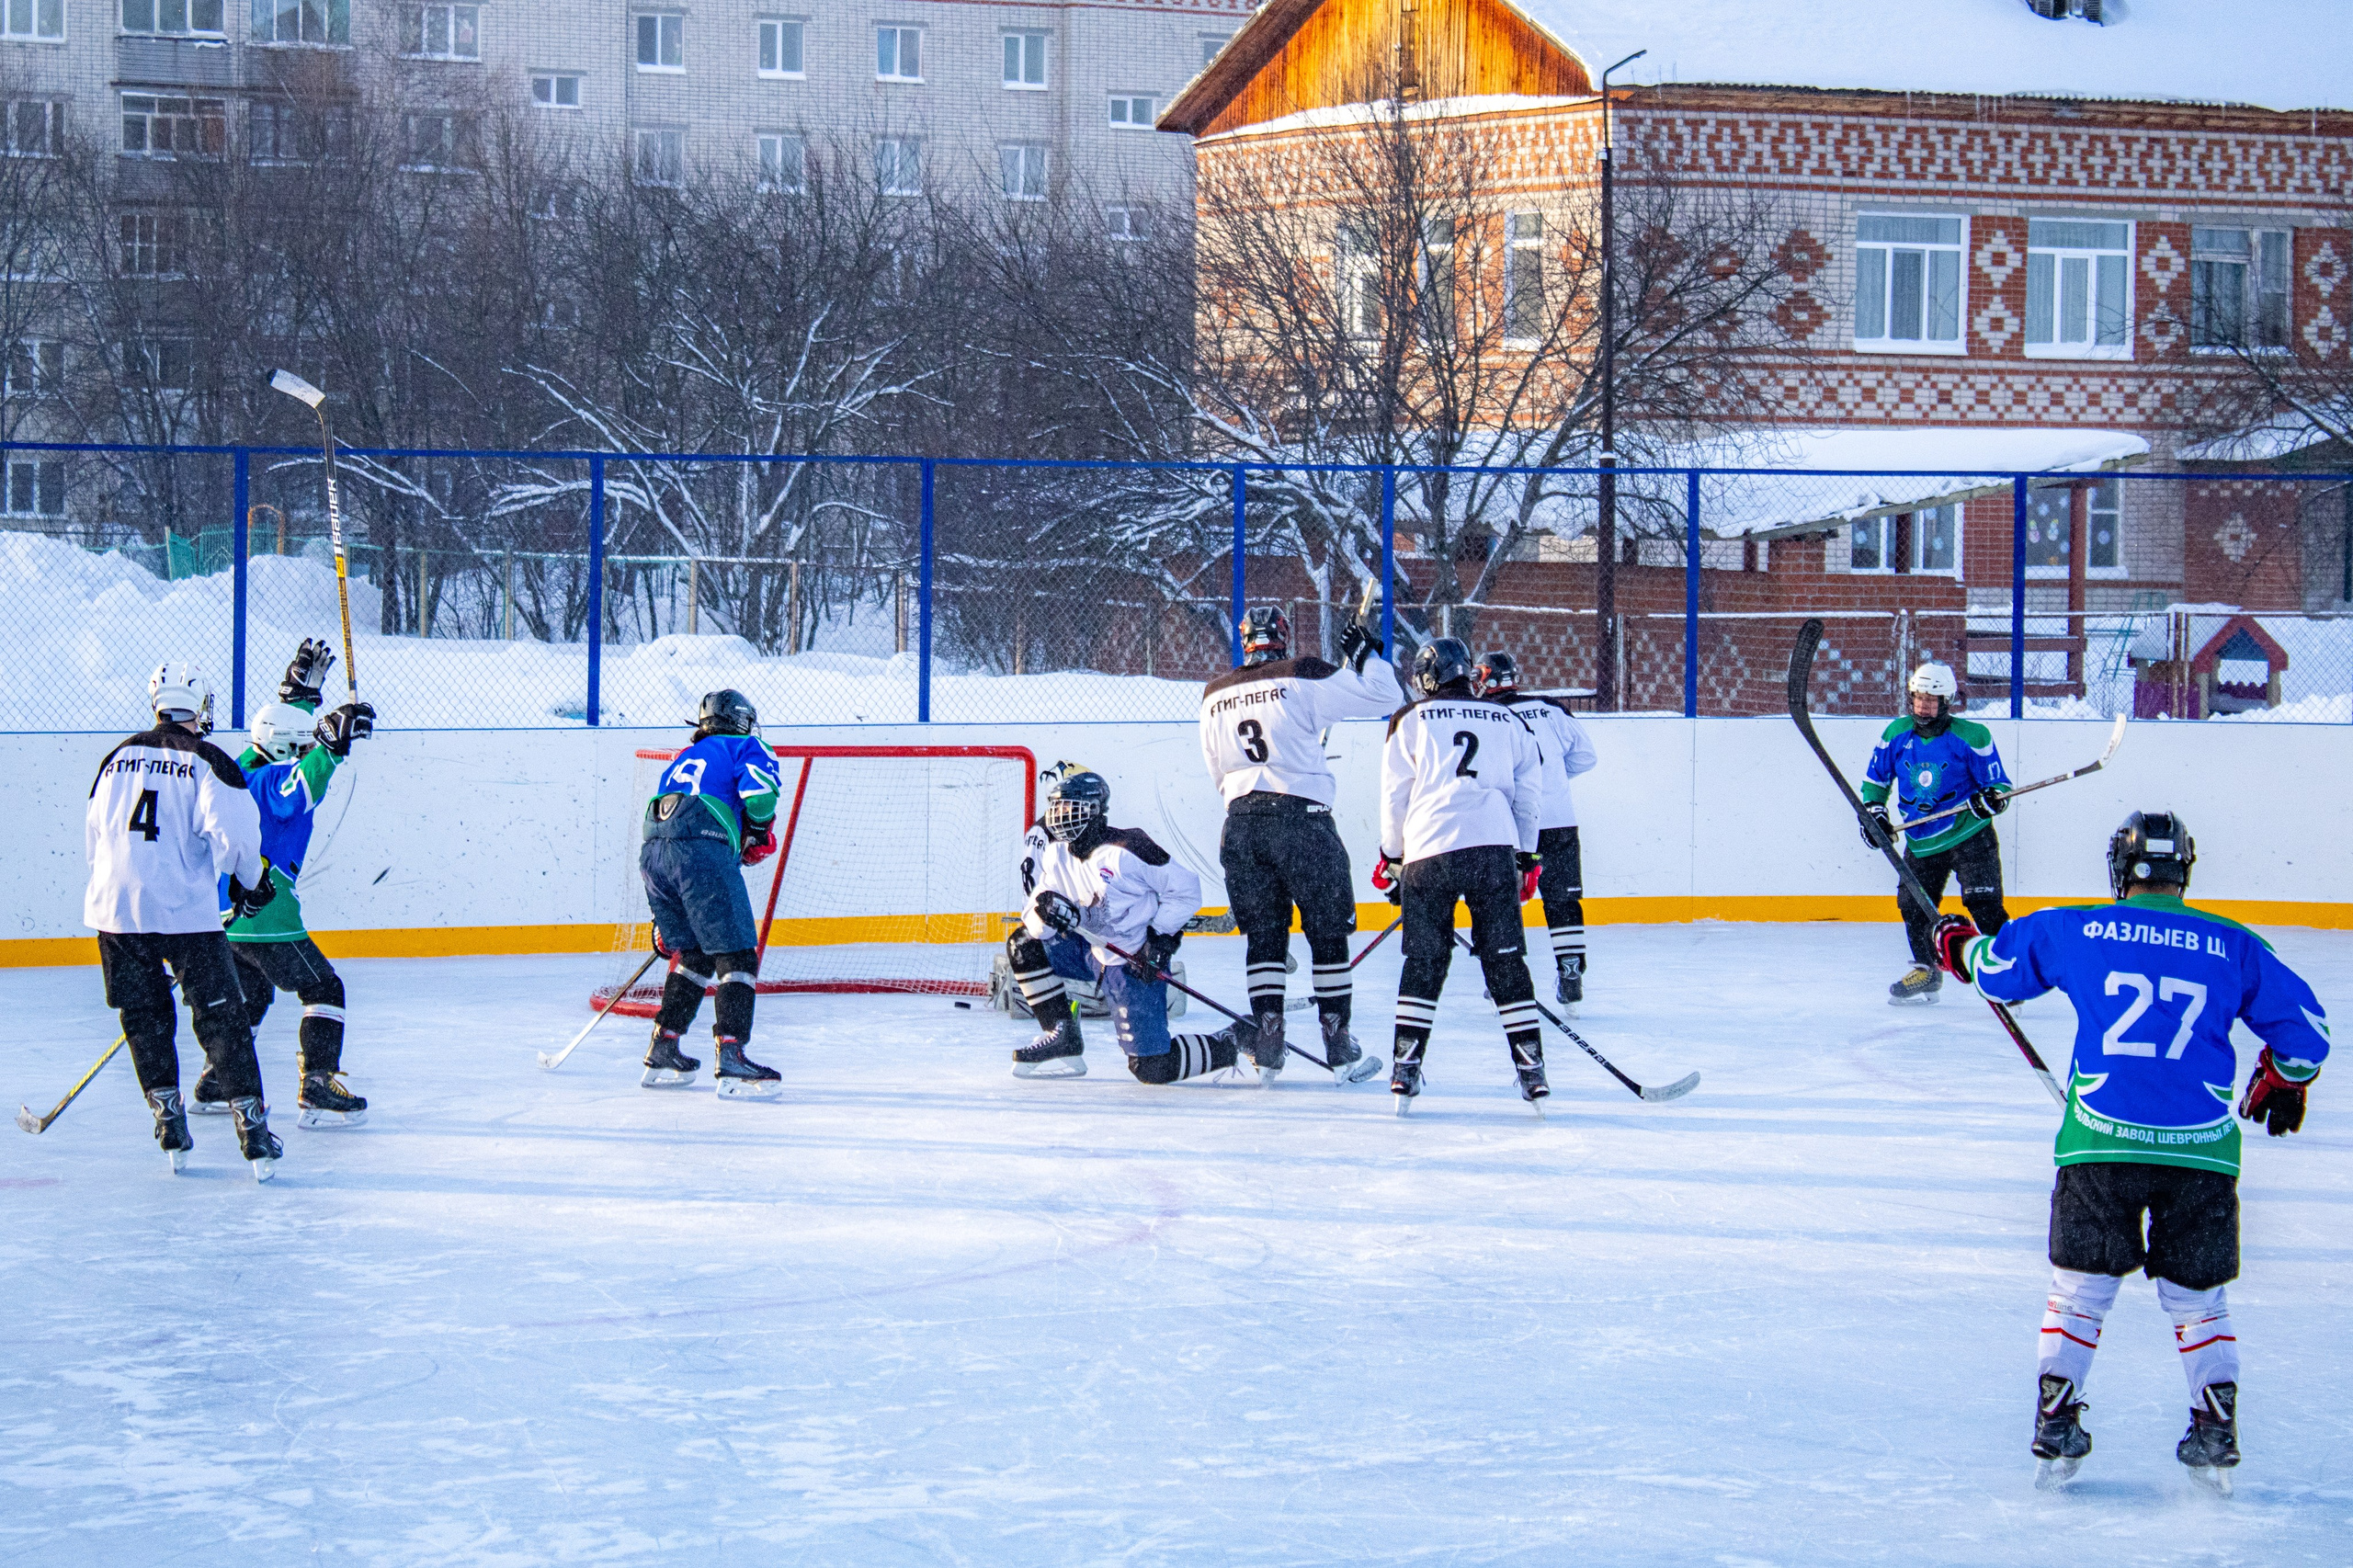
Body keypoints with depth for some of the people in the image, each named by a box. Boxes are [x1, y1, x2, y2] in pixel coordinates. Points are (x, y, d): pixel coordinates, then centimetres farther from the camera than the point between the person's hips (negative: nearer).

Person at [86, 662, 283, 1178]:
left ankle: (170, 1128, 16)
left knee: (144, 1017, 16)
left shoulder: (118, 757, 12)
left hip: (116, 906, 4)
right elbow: (233, 834, -15)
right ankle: (253, 1135, -4)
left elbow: (94, 836, 18)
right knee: (221, 1016, 0)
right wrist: (250, 881, 4)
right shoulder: (206, 761, -5)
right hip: (185, 910, -4)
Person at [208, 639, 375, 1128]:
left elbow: (280, 726, 29)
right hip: (265, 918, -10)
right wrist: (332, 745, -45)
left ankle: (213, 1087, 28)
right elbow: (300, 789, -38)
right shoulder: (273, 781, -14)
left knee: (251, 992, 27)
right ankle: (317, 1090, -12)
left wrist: (301, 688, 30)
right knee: (323, 989, -3)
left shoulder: (245, 770, 12)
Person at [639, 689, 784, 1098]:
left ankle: (662, 1053, 24)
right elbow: (759, 794, -8)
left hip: (652, 850, 7)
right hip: (703, 850, -7)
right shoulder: (747, 749, 16)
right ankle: (730, 1059, -18)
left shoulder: (682, 760, 36)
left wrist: (664, 921, 38)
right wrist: (759, 833, 15)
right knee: (736, 956, -5)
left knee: (694, 954, 23)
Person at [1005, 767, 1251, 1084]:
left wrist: (1161, 938, -20)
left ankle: (1233, 1042, 7)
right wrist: (1044, 910, -26)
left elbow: (1185, 888, -15)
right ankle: (1064, 1038, 6)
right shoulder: (1055, 854, 1)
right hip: (1091, 951, 8)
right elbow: (1035, 922, -2)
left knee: (1151, 1068, -15)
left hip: (1135, 963, -8)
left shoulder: (1126, 849, -21)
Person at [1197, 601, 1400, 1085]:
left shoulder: (1215, 695, 11)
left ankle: (1268, 1044, 3)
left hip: (1240, 822, 4)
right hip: (1300, 816, -4)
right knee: (1328, 932, 5)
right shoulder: (1305, 680, -5)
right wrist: (1365, 653, 12)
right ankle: (1339, 1046, 6)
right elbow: (1384, 698, -4)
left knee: (1264, 935, 11)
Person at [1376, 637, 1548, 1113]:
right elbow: (1529, 798, 17)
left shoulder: (1411, 721, 10)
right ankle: (1531, 1070, 3)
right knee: (1506, 962, 6)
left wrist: (1391, 860, 23)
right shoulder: (1510, 722, 17)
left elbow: (1396, 799, 11)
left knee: (1424, 962, 8)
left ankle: (1405, 1070, 4)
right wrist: (1525, 860, 26)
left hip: (1429, 854, -1)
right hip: (1495, 850, 1)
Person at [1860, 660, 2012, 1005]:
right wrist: (1873, 812, 2)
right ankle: (1926, 971, 26)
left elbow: (1999, 785, -6)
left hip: (1970, 836, -5)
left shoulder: (1971, 737, -11)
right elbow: (1876, 779, 16)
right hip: (1921, 841, 5)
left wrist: (1992, 799, -28)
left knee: (1984, 905, -16)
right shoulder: (1896, 734, 1)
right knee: (1913, 906, 7)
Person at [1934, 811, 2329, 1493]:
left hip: (2101, 1141, -1)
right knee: (2197, 1296, 15)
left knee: (2079, 1289, 11)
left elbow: (1998, 964, 19)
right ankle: (2217, 1435, 12)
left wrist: (1957, 946, 42)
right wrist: (2280, 1085, 31)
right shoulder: (2232, 946, 6)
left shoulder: (2075, 931, 4)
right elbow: (2305, 1026, 11)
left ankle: (2055, 1432, 10)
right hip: (2202, 1149, 1)